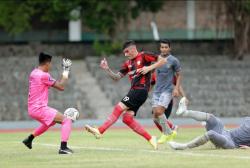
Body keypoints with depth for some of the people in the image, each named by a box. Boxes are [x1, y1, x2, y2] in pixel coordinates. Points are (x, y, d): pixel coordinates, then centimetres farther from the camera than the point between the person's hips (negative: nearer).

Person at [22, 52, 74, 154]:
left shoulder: (33, 73, 11)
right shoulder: (44, 75, -16)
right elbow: (61, 87, -11)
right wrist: (66, 72, -2)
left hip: (31, 109, 9)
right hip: (39, 108, -9)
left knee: (51, 121, 36)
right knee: (67, 121, -9)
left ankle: (29, 139, 36)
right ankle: (63, 147, -22)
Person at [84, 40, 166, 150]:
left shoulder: (144, 56, 0)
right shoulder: (128, 63, 20)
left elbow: (162, 60, -3)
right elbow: (117, 77, 18)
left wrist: (149, 68, -14)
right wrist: (107, 69, 3)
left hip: (141, 90, -9)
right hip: (134, 90, 9)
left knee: (119, 108, -15)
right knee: (127, 118, 0)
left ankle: (100, 131, -16)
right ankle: (150, 139, 3)